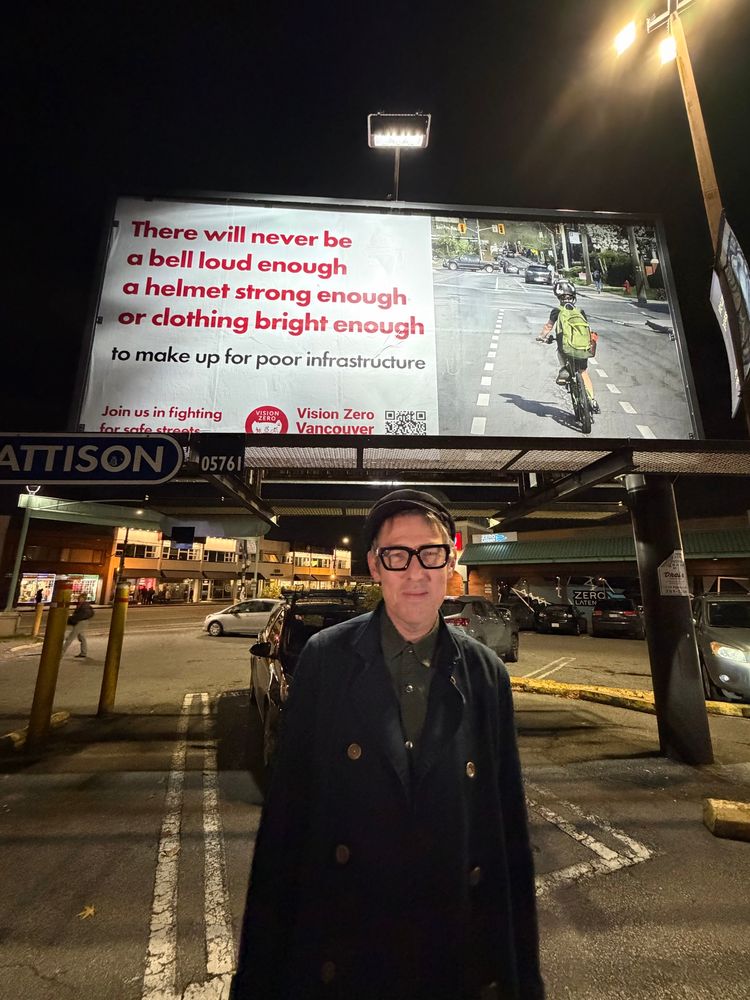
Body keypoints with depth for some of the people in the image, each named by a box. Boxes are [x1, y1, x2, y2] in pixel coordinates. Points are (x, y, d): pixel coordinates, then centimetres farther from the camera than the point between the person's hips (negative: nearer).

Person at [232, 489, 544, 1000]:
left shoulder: (486, 673, -9)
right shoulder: (325, 657, -14)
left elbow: (510, 824, -3)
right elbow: (288, 806, -9)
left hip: (456, 955, 2)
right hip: (340, 955, -1)